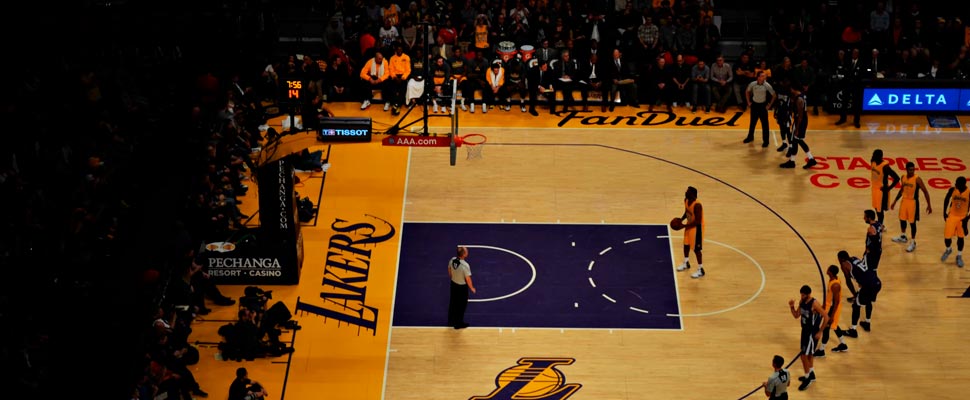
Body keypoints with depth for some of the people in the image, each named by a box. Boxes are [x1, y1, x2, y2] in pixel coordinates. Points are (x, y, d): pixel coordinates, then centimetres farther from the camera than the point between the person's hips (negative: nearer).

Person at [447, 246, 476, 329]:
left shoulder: (452, 260, -13)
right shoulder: (465, 265, -33)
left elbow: (449, 271, 5)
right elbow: (468, 279, -23)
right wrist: (472, 288, -6)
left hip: (453, 284, 6)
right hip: (462, 287, -6)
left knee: (453, 303, 24)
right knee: (461, 306, 13)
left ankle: (451, 321, 41)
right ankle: (458, 324, 26)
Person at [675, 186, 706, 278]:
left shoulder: (697, 205, -33)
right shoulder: (686, 200, -6)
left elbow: (698, 221, -29)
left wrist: (684, 226, -26)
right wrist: (681, 219, -4)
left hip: (697, 228, -9)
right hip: (689, 226, 9)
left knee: (696, 249, 1)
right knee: (686, 245, 22)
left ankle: (701, 270, 15)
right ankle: (686, 264, 44)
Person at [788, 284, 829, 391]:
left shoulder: (814, 304, -25)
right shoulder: (801, 302, -1)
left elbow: (826, 317, -22)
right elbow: (796, 316, 9)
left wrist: (820, 332, -18)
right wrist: (792, 307, -10)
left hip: (812, 333, -8)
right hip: (805, 330, 8)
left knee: (803, 355, -7)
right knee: (809, 354, 22)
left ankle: (807, 378, 7)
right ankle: (811, 375, 38)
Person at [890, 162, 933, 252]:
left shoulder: (917, 179, -19)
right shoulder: (903, 178, 1)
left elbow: (925, 191, -16)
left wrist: (929, 205, -20)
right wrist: (895, 201, 19)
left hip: (913, 202, -6)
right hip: (904, 200, 6)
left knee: (912, 222, 2)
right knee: (902, 219, 19)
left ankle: (913, 243, 15)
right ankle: (903, 237, 43)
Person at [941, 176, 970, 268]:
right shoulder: (952, 190, -15)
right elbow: (946, 200, 3)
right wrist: (944, 213, 1)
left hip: (963, 217, -1)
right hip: (952, 215, 1)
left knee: (960, 237, 9)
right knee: (947, 237, 0)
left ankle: (959, 256, 28)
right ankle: (948, 250, 33)